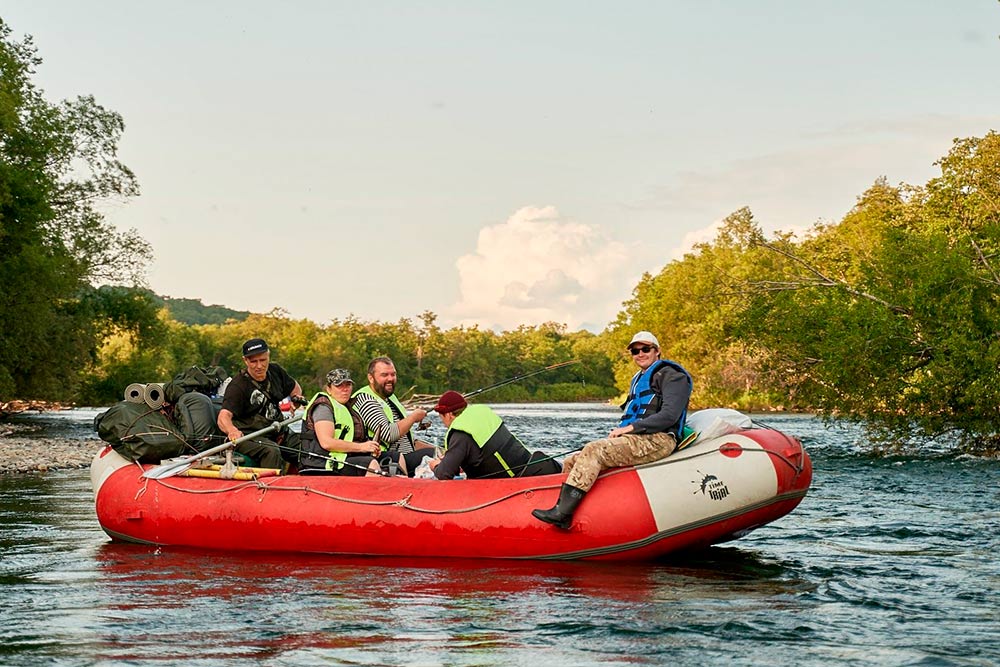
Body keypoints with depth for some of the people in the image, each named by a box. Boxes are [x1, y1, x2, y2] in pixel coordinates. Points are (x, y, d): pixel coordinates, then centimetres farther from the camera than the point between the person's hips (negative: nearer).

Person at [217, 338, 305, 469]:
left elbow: (294, 387, 29)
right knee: (271, 452, -37)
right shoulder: (238, 386, -15)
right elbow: (224, 416, -30)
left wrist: (297, 397, 6)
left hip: (278, 433, 6)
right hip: (249, 437, -6)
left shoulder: (275, 372, 6)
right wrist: (232, 431, -52)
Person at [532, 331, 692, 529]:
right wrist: (619, 431, 3)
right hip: (635, 439, 10)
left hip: (657, 440, -10)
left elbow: (669, 416, -13)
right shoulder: (638, 380, 29)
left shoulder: (672, 376, 1)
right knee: (571, 463, -2)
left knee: (593, 451, -30)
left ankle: (562, 513, -41)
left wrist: (630, 428, -14)